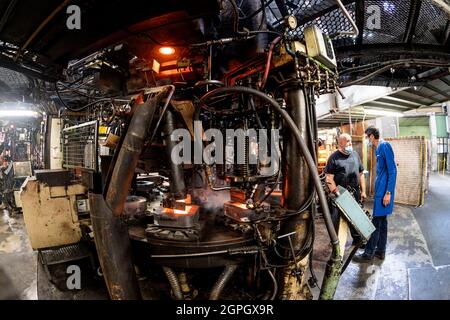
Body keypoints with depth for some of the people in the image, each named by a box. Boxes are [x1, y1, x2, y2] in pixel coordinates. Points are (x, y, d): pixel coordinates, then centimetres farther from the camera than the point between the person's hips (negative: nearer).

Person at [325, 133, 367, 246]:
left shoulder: (355, 155, 11)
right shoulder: (334, 157, -6)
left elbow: (361, 174, 16)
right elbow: (329, 178, -10)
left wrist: (363, 191, 13)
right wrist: (337, 193, -16)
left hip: (354, 193, 5)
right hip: (339, 194, -5)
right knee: (336, 219, 0)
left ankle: (357, 240, 32)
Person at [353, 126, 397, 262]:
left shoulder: (385, 146, -14)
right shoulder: (378, 149, 14)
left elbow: (393, 170, -18)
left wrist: (388, 192, -21)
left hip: (384, 191, -9)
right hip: (381, 190, 9)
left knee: (376, 222, -3)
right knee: (382, 221, 14)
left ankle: (369, 254, 5)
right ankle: (380, 251, 24)